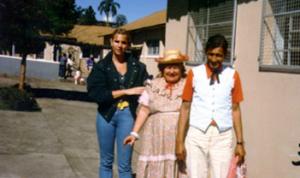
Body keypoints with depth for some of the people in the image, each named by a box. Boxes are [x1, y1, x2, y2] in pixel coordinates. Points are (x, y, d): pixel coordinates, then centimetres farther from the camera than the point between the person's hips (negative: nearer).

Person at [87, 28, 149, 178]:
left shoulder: (137, 67, 3)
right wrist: (126, 91, -14)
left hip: (127, 115, 0)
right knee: (106, 161, 13)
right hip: (106, 115, 1)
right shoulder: (101, 66, 0)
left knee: (125, 164, 4)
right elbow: (96, 93, -12)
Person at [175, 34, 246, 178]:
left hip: (223, 137, 0)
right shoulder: (194, 73, 2)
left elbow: (235, 109, 7)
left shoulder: (232, 75, 4)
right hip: (197, 135, 0)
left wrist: (240, 142, 5)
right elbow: (185, 107, 3)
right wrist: (179, 141, 0)